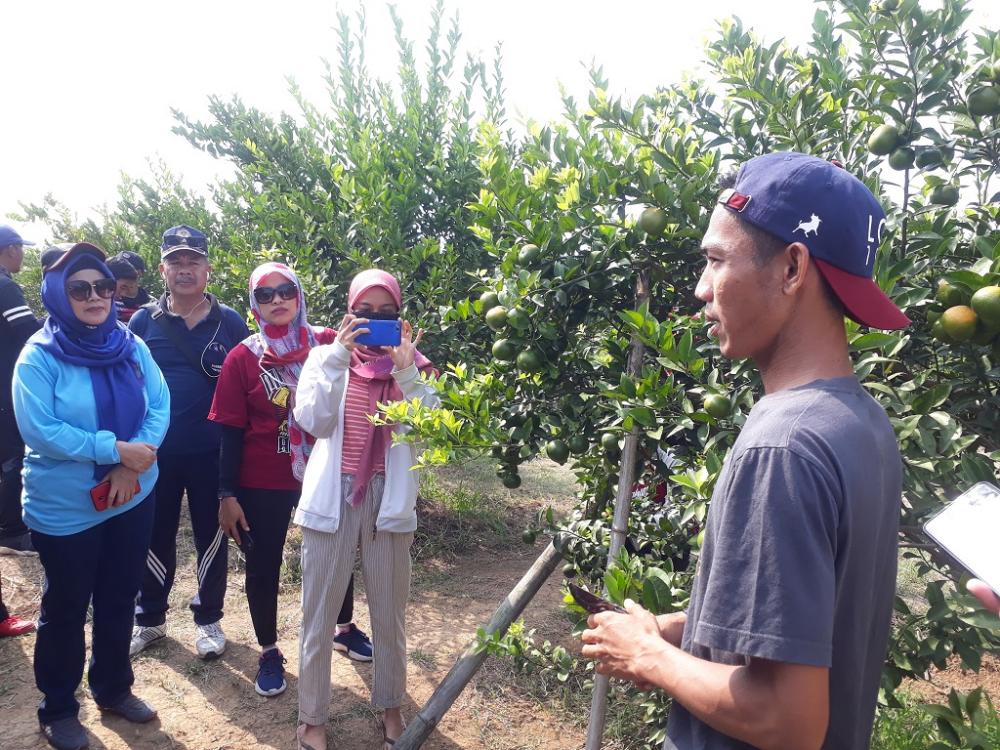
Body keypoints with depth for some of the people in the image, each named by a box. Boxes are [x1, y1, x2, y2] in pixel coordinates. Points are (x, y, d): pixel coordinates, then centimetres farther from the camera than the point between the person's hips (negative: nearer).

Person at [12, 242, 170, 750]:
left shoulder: (131, 346, 0)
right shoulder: (39, 356, -13)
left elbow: (160, 407, -5)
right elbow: (38, 430, -21)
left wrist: (133, 465, -20)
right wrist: (115, 449, -24)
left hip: (133, 500, 4)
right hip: (65, 509, -4)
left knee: (119, 600, 18)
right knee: (66, 609, 12)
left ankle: (113, 689, 39)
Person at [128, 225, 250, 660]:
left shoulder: (231, 323, -2)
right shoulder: (143, 322, 0)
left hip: (213, 454, -1)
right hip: (155, 453, 1)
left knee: (211, 538, 11)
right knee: (155, 538, 13)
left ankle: (208, 619, 28)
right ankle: (150, 619, 33)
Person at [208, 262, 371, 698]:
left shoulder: (328, 343, -4)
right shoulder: (242, 358, -6)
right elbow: (231, 432, -4)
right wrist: (227, 495, -6)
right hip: (262, 483, -1)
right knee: (263, 565, 11)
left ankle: (345, 628, 42)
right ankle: (269, 652, 32)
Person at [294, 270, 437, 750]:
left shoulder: (413, 364, 2)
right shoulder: (327, 355, 0)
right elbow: (312, 421, -13)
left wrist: (406, 373, -20)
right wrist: (338, 358, -20)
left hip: (389, 499, 1)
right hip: (333, 497, -1)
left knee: (390, 614, 15)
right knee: (318, 617, 9)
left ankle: (390, 705, 37)